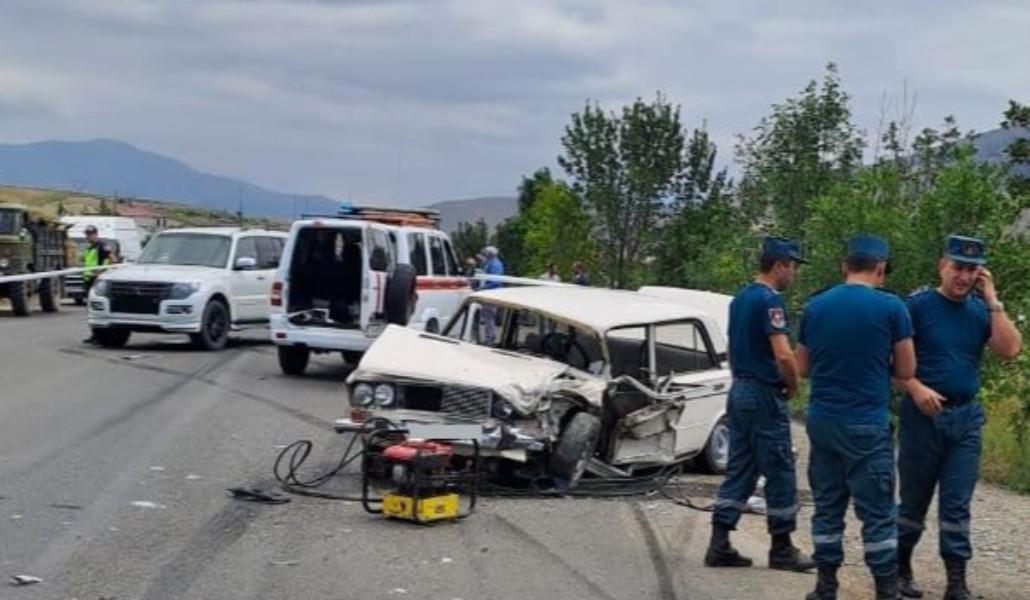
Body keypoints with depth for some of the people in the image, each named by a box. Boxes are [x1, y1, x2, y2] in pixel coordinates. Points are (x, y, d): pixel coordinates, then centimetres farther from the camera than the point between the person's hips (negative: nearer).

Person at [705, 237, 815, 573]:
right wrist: (793, 386, -8)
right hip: (765, 397, -9)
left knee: (739, 470, 10)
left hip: (739, 392, 9)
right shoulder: (769, 300, -16)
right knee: (779, 472, 0)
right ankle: (781, 550, 7)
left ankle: (719, 545, 8)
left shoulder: (740, 299, 13)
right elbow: (783, 355, -24)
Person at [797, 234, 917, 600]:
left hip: (821, 420, 4)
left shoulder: (814, 306, 5)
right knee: (878, 512, 1)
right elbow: (906, 371, -1)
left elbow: (802, 368, 15)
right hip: (866, 424, -4)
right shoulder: (891, 308, -7)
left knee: (827, 507, 12)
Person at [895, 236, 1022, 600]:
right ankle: (900, 568, 22)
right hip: (923, 414, -3)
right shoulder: (918, 306, -5)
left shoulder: (981, 310, 6)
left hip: (966, 416, 3)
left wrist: (993, 301, -8)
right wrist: (916, 388, -20)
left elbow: (1010, 351, -8)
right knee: (914, 499, 7)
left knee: (957, 504, 2)